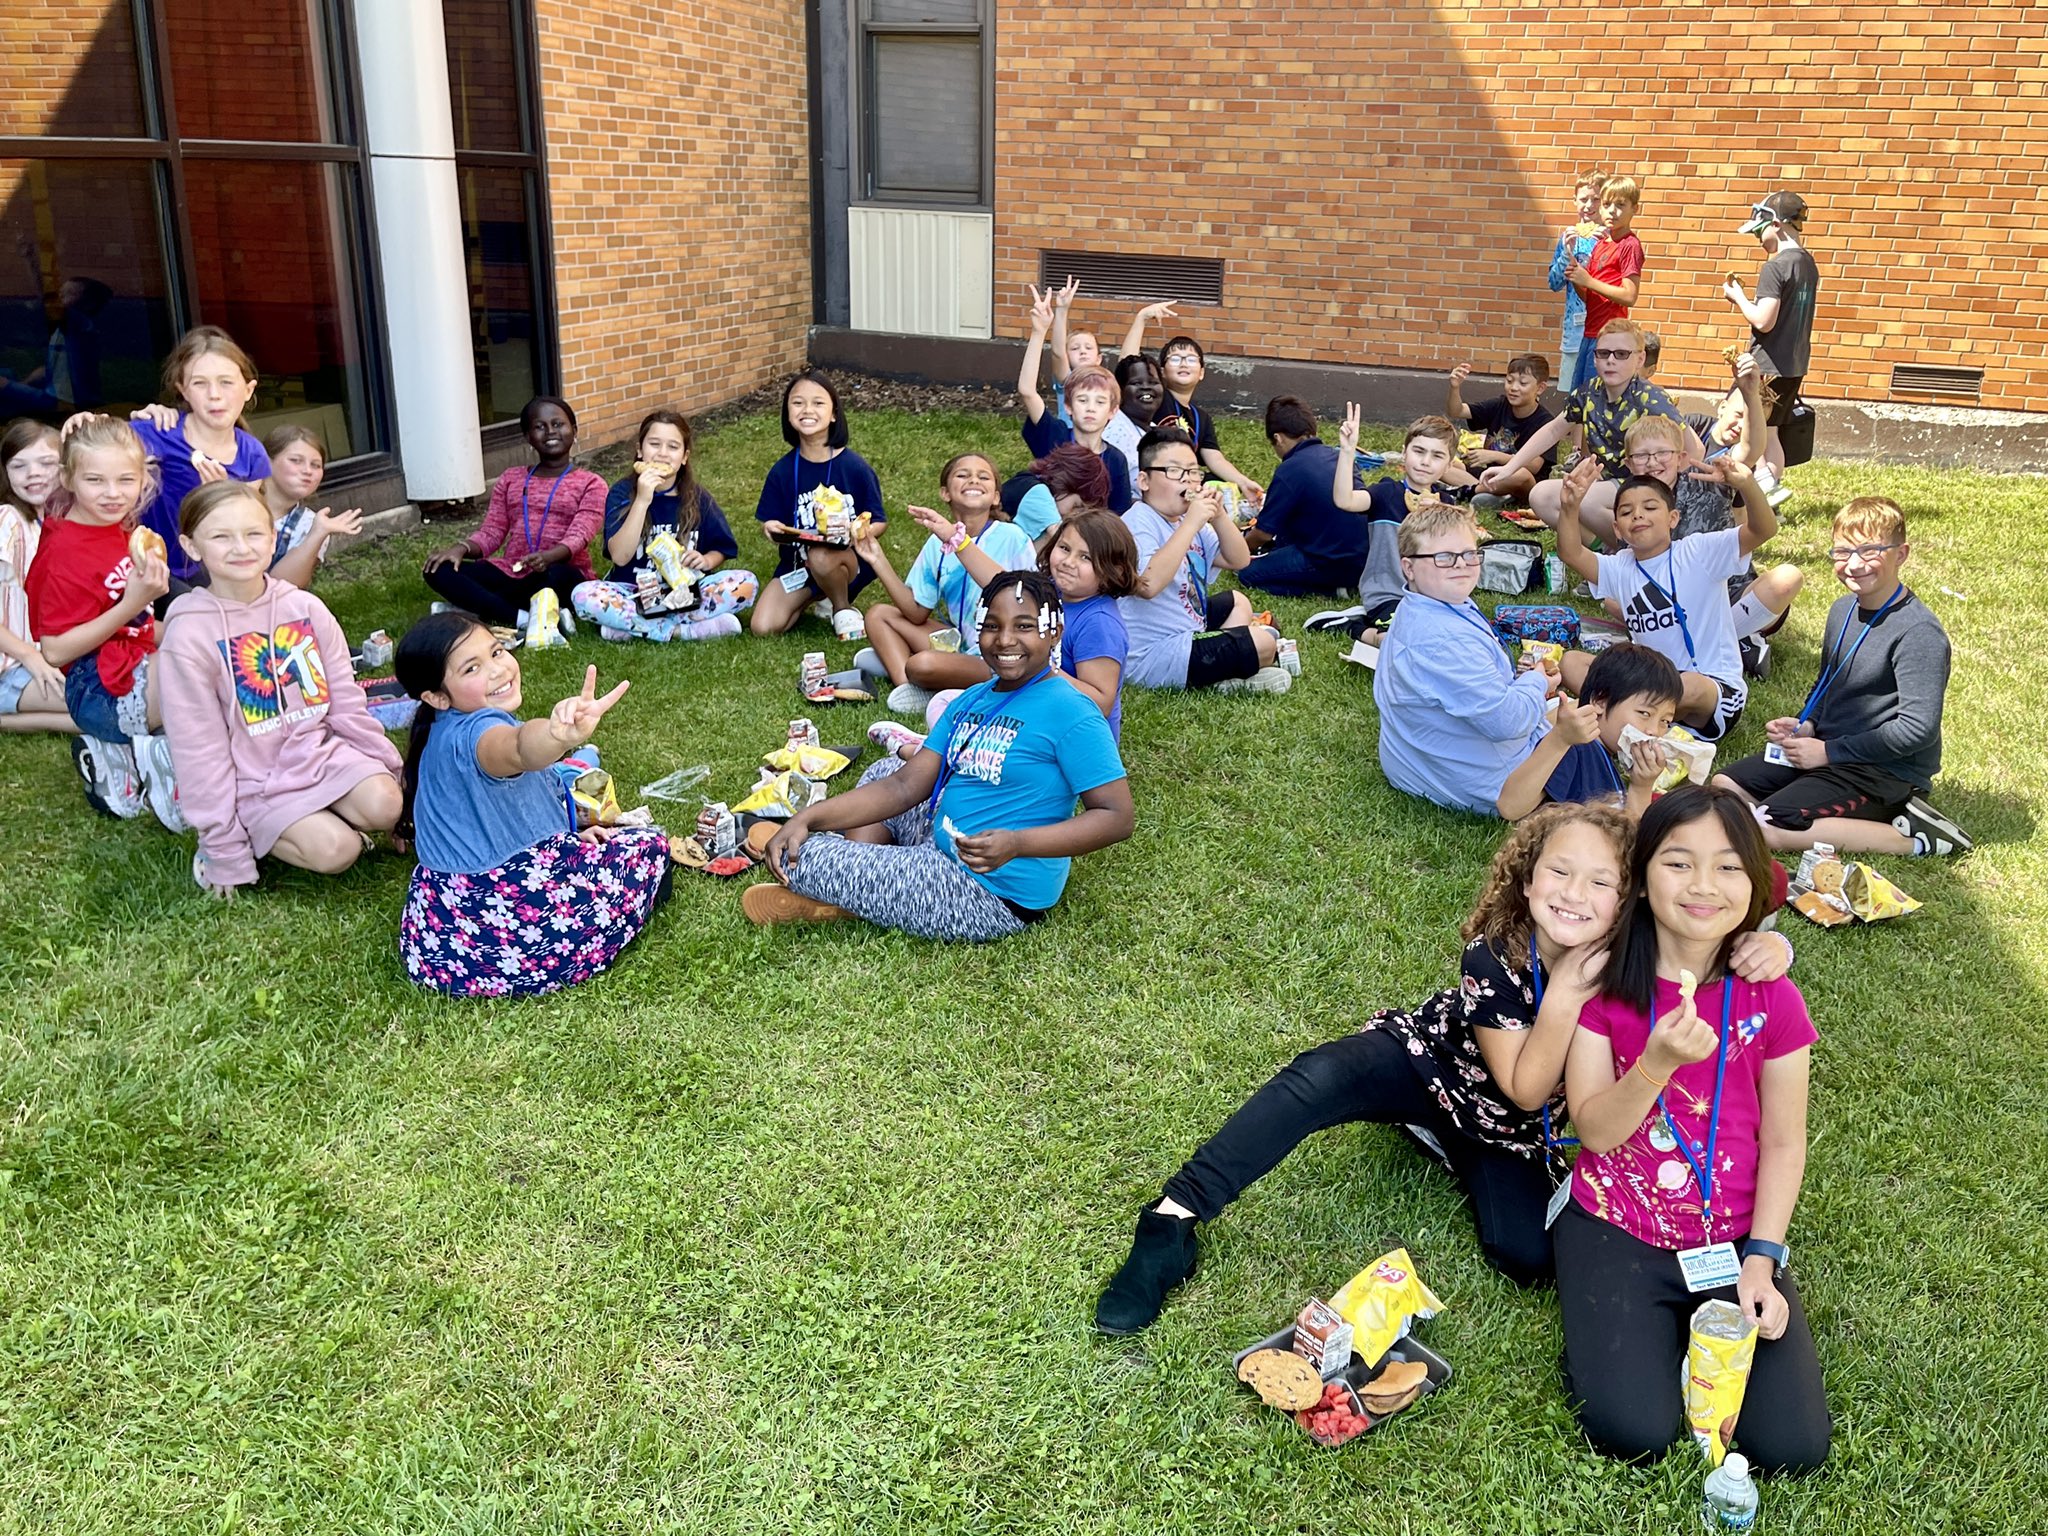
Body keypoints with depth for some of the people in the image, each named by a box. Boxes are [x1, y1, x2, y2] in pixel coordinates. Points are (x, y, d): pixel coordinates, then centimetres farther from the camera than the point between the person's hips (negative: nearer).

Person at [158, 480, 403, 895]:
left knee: (385, 806, -23)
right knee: (334, 851, -23)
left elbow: (346, 701, 7)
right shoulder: (189, 634, -12)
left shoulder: (305, 607, -1)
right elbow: (199, 749, -10)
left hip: (320, 750, 4)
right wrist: (225, 853, -10)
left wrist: (388, 768, 4)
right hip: (254, 783, -4)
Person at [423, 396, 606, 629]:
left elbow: (579, 535, -10)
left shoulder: (590, 483, 5)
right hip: (509, 573, 5)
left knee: (557, 576, -41)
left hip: (560, 571, -5)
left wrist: (548, 557, -32)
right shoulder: (510, 479, 19)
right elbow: (491, 533, 13)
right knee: (439, 570, -20)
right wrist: (462, 548, -10)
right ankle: (523, 619, -35)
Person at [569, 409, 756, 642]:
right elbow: (619, 556, -17)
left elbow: (721, 550, 10)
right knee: (582, 594, -29)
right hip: (635, 594, -2)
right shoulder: (622, 493, -5)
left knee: (746, 583, -24)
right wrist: (642, 501, -24)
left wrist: (706, 560, -14)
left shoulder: (697, 498, 1)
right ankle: (683, 631, -26)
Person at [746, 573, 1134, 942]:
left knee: (798, 858, -11)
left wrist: (1016, 844, -33)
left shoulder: (1069, 712, -17)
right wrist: (808, 818, -7)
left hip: (993, 896, -9)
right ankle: (855, 883, 2)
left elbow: (1116, 817, -20)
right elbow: (906, 786, 5)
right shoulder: (972, 700, 9)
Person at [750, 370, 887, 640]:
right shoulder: (782, 471, -4)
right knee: (763, 627, -16)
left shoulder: (855, 467, -12)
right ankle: (817, 600, 14)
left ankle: (843, 607, -5)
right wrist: (773, 529, -20)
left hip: (847, 560, -3)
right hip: (798, 562, 3)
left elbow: (878, 522, -5)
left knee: (821, 557, -39)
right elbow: (771, 522, 5)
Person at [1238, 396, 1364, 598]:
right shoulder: (1336, 456, 9)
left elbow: (1264, 533, -8)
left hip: (1330, 565, -8)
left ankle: (1330, 586, -6)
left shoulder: (1289, 471, -14)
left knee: (1248, 573, 0)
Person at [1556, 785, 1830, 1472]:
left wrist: (1760, 1259, -8)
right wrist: (1658, 1062, -29)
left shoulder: (1771, 1000, -5)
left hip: (1734, 1239, 2)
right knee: (1634, 1433, -20)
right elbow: (1594, 1129, -11)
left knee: (1791, 1446, -12)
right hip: (1615, 1230, -2)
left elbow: (1783, 1144, 1)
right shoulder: (1605, 983, -7)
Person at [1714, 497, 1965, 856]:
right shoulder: (1843, 610, 8)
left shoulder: (1919, 632, -19)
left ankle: (1912, 837, -12)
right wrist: (1806, 725, 1)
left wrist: (1828, 751, -18)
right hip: (1827, 750, 9)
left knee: (1766, 830, -23)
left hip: (1887, 771, -9)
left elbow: (1918, 728, -23)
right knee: (1723, 787, 5)